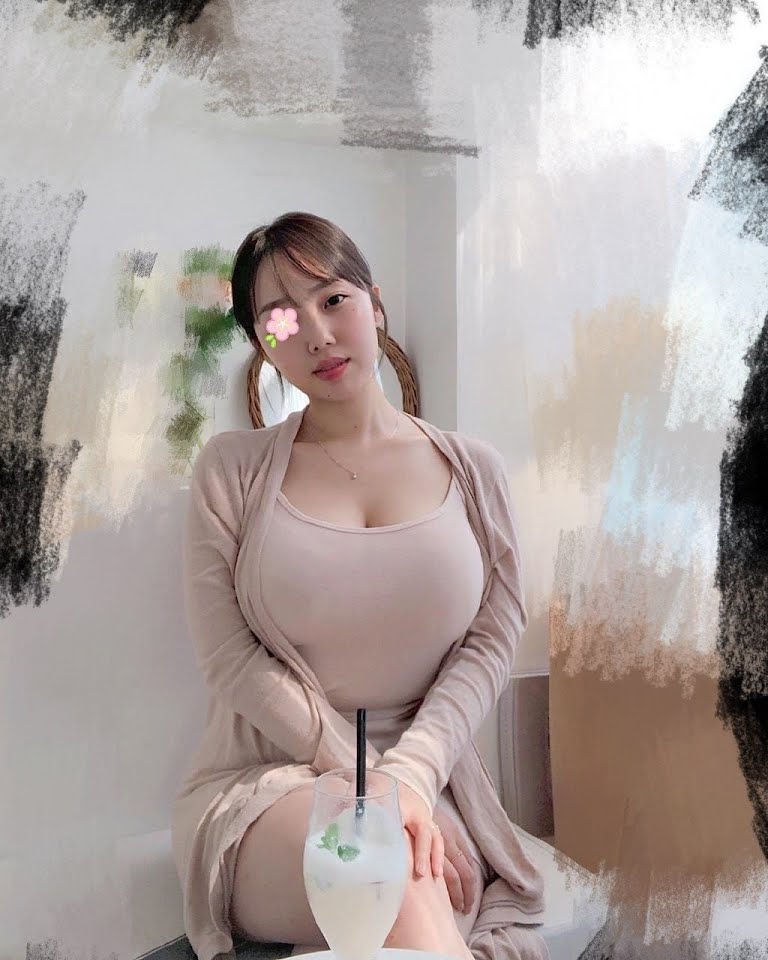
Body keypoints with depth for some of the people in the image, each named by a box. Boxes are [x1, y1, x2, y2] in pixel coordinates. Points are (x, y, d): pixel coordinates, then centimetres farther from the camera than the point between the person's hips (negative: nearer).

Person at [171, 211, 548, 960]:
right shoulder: (232, 468, 1)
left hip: (424, 784, 2)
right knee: (394, 871, -33)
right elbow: (232, 658, -6)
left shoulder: (468, 467, 6)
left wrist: (410, 776, -16)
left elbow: (490, 644, -1)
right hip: (266, 782, -1)